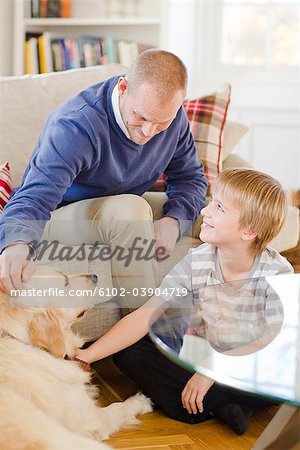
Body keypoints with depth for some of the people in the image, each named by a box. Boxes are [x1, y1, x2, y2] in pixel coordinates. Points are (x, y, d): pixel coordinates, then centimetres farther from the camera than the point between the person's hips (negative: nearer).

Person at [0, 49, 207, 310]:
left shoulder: (171, 114, -10)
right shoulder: (76, 126, -32)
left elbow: (189, 178, -1)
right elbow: (34, 197, -40)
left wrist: (173, 220, -24)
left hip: (126, 210, 7)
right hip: (59, 217, -7)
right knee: (130, 209, -38)